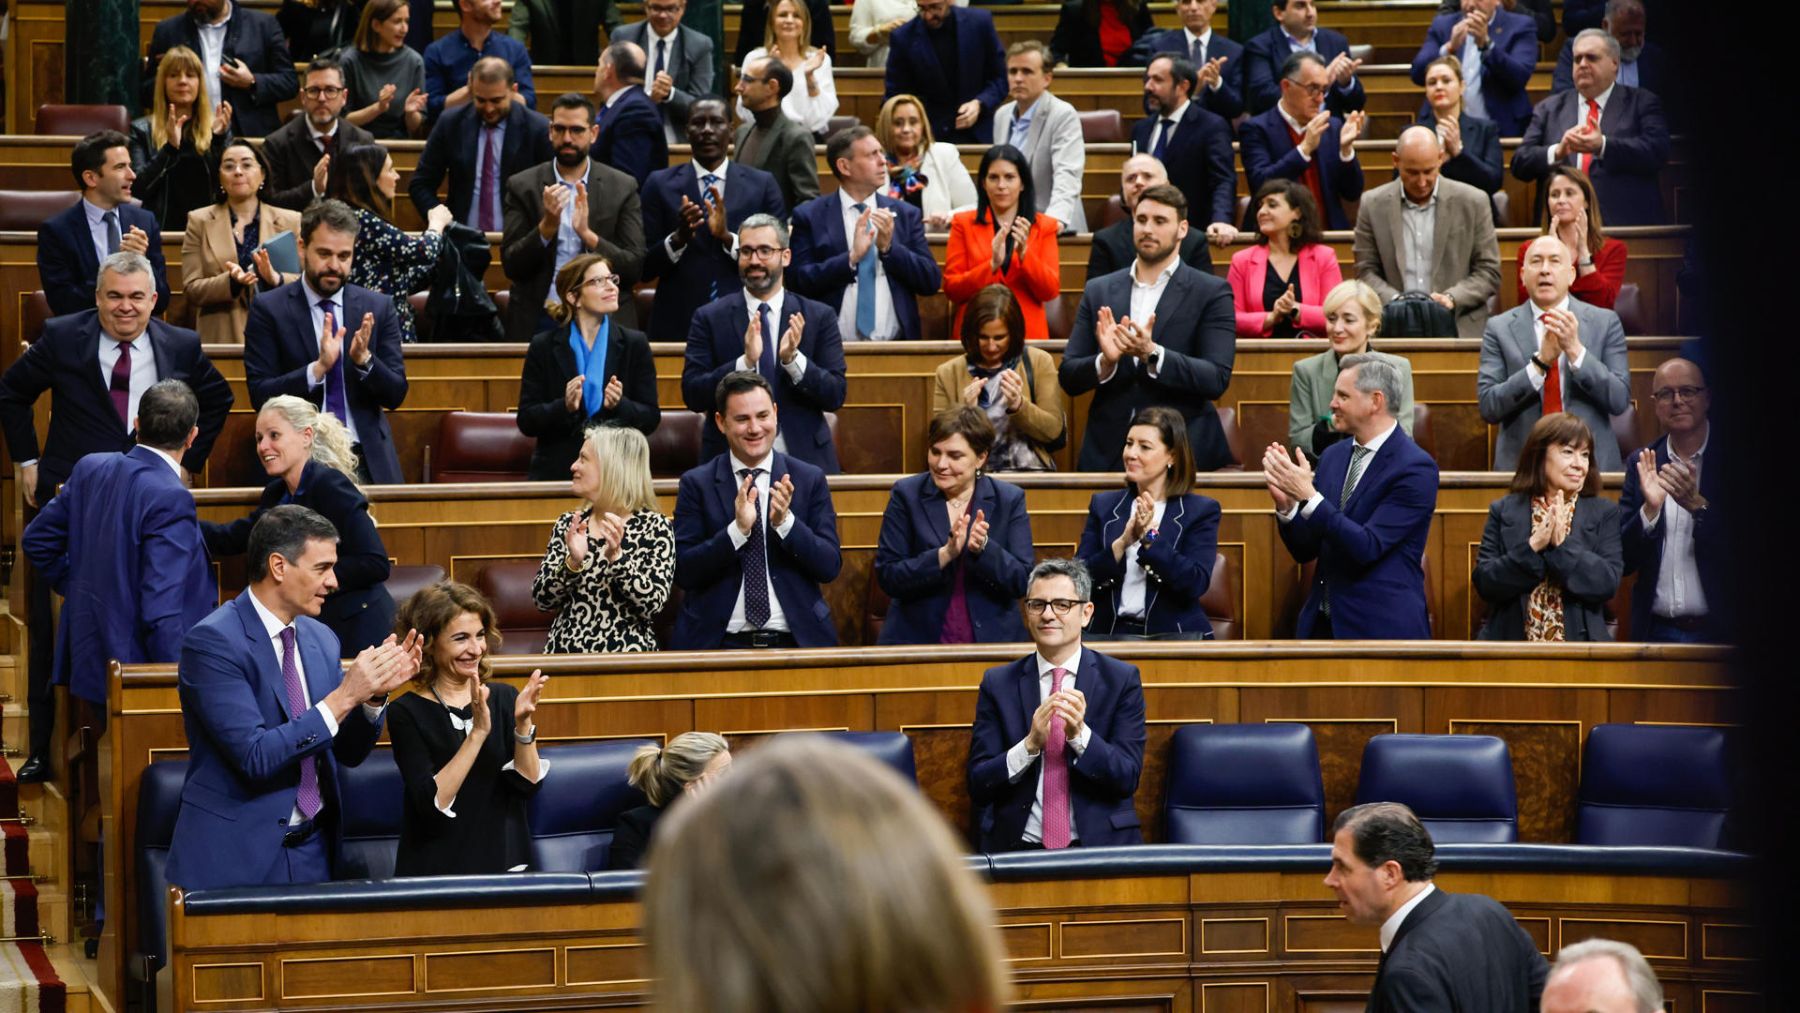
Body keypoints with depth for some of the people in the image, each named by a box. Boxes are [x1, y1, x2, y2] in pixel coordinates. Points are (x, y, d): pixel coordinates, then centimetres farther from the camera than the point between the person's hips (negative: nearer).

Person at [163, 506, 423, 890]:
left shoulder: (320, 639, 7)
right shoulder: (213, 641, -15)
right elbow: (255, 755, -23)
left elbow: (348, 751, 12)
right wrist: (344, 697, -24)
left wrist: (375, 695, -7)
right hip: (235, 857, -6)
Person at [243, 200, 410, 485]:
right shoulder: (268, 309, 1)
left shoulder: (377, 308, 8)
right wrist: (318, 368, -18)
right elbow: (260, 396, -6)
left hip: (368, 461, 2)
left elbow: (396, 395, 6)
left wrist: (364, 360, -12)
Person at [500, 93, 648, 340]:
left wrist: (588, 235, -15)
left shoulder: (622, 187, 5)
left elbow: (635, 268, 0)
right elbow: (511, 266, 1)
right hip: (539, 321, 0)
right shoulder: (523, 186, 6)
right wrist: (547, 226, -15)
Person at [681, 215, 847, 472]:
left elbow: (835, 396, 1)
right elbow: (692, 395, -4)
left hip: (804, 460, 1)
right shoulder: (710, 318, 5)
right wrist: (745, 362, -17)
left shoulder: (819, 316, 7)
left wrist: (793, 359, -14)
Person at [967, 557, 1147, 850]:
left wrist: (1080, 734, -18)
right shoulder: (998, 684, 8)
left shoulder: (1121, 680, 6)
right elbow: (978, 786, 1)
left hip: (1098, 841, 0)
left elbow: (1127, 779, -1)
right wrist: (1030, 744, -15)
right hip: (1016, 847, 1)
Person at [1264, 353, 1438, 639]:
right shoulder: (1333, 456, 8)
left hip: (1382, 628, -6)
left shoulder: (1416, 468, -13)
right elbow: (1305, 551, 9)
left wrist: (1308, 496, -25)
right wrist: (1286, 503, -9)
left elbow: (1367, 548, -21)